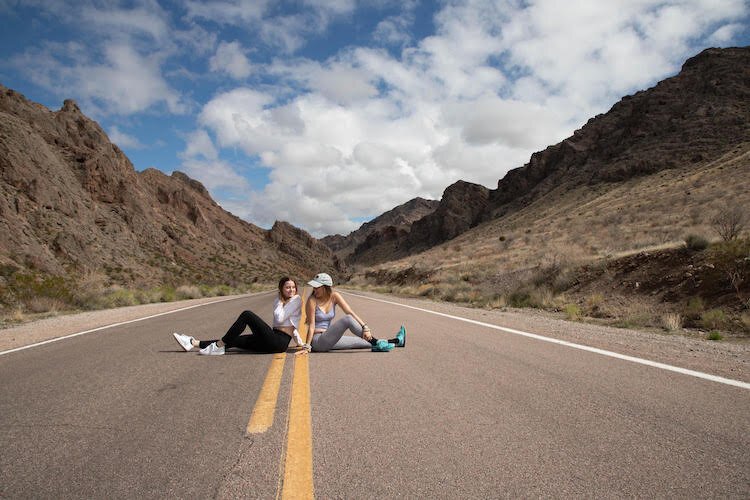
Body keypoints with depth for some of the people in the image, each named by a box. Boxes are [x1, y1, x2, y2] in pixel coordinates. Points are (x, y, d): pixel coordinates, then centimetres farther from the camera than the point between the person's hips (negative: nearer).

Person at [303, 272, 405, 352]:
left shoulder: (334, 296, -2)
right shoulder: (312, 301, -15)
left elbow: (350, 312, -8)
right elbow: (311, 326, -14)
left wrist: (365, 327, -18)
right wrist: (307, 346, -19)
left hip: (329, 339, 5)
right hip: (317, 341, -5)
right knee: (347, 319, -22)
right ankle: (375, 343, -15)